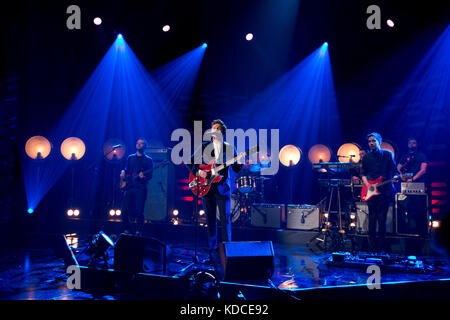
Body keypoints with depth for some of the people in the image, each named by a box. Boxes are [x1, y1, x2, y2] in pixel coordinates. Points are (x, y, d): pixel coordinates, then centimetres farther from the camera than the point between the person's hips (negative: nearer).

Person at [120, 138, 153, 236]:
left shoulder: (148, 160, 7)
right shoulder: (130, 157, 20)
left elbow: (150, 175, 0)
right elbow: (126, 169, 23)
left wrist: (143, 176, -20)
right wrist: (123, 172, 1)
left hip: (140, 188, -3)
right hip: (129, 186, 4)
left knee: (139, 211, -9)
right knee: (124, 210, -3)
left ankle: (138, 232, 2)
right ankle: (127, 230, 15)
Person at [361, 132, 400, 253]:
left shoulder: (388, 154, 5)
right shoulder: (366, 157, 9)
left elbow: (394, 169, 4)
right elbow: (362, 173, 11)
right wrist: (367, 184, -6)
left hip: (385, 190, -1)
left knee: (382, 219, -1)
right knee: (372, 219, 0)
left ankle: (381, 248, 7)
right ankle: (372, 249, 6)